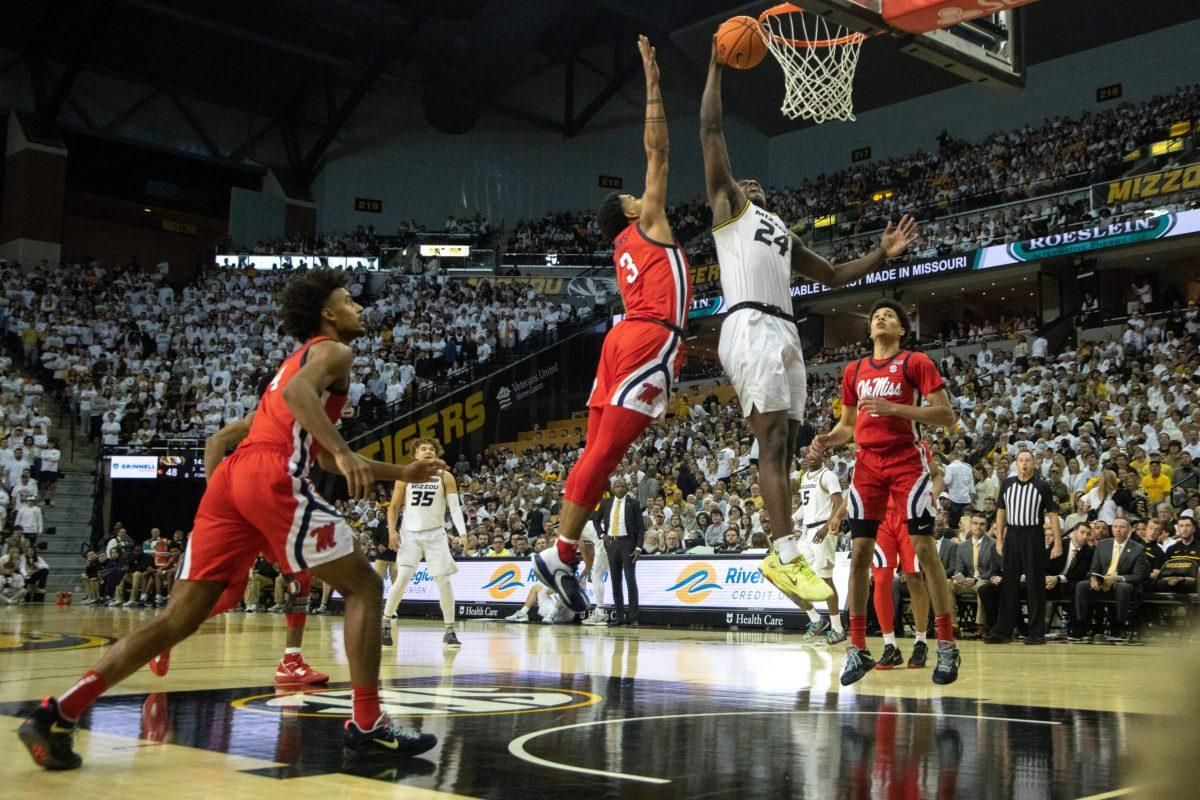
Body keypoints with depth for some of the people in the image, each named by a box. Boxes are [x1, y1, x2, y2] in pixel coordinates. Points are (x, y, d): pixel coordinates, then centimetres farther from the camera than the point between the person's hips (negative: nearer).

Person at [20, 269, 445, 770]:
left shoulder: (301, 359, 35)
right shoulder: (333, 350, 8)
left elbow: (328, 460, 39)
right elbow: (298, 393, -16)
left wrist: (400, 474, 39)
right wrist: (344, 451, -26)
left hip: (231, 476, 8)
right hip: (273, 476, -8)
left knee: (179, 618, 7)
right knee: (363, 587, 2)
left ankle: (56, 715, 1)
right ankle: (367, 727, -2)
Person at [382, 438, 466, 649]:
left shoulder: (445, 477, 0)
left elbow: (455, 506, -7)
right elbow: (394, 507, 8)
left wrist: (463, 533, -21)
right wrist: (392, 531, -7)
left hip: (435, 534, 0)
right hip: (410, 534, 0)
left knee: (443, 580, -5)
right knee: (403, 578, -9)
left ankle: (449, 630, 3)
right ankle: (385, 624, 6)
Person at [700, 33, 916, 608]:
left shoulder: (782, 232, 32)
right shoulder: (727, 204, 12)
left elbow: (833, 276, 34)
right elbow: (710, 129, 5)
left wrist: (883, 254, 22)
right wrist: (716, 63, 7)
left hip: (785, 333, 8)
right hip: (751, 328, -8)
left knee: (784, 447, 3)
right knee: (772, 442, -16)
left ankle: (780, 556, 4)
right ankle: (787, 557, -21)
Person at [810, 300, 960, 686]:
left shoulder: (916, 362, -1)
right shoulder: (854, 370, 15)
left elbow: (946, 415, -8)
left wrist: (893, 408, -18)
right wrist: (828, 439, -1)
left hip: (907, 461, -4)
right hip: (867, 464, 5)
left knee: (924, 548, -7)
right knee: (859, 552, 0)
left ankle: (946, 646, 2)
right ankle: (858, 649, 7)